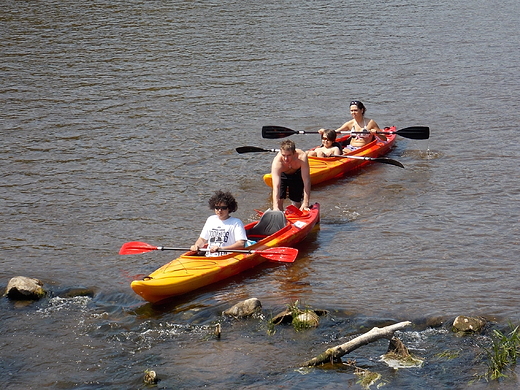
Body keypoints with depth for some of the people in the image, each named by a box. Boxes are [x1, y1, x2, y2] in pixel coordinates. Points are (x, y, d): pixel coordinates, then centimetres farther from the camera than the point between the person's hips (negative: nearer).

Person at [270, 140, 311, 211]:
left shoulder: (302, 156, -40)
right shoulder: (277, 162, -41)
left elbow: (306, 181, -38)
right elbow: (276, 186, -48)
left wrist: (306, 203, -43)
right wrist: (275, 207, -58)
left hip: (297, 174, 1)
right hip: (282, 175, -1)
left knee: (297, 203, 4)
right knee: (279, 200, -15)